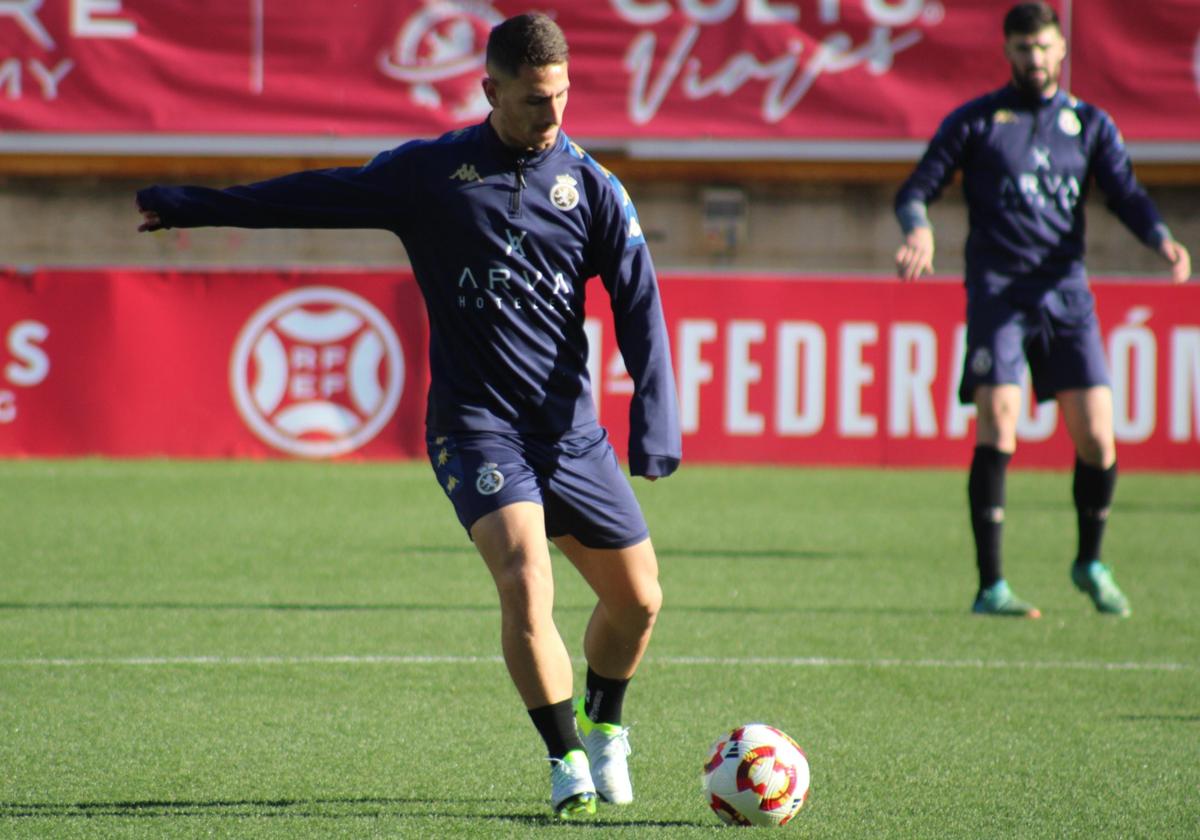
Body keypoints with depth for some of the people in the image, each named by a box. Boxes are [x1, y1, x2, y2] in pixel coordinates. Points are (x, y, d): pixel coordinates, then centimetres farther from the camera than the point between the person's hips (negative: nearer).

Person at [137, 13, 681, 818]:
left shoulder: (590, 184, 1)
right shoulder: (430, 173, -1)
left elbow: (639, 302, 0)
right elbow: (316, 196, 8)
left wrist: (656, 420, -11)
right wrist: (187, 206, 11)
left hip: (571, 428, 3)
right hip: (474, 425, -3)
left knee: (638, 598, 5)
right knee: (525, 580, -23)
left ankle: (603, 728, 35)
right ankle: (567, 760, -10)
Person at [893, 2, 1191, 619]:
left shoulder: (1089, 124, 13)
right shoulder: (975, 121, 7)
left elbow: (1127, 196, 4)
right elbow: (916, 190, 4)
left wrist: (1162, 240, -17)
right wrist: (919, 230, -19)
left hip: (1067, 291, 2)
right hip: (997, 290, -2)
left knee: (1096, 436, -3)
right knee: (997, 428, -16)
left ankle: (1090, 563, 22)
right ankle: (990, 586, -12)